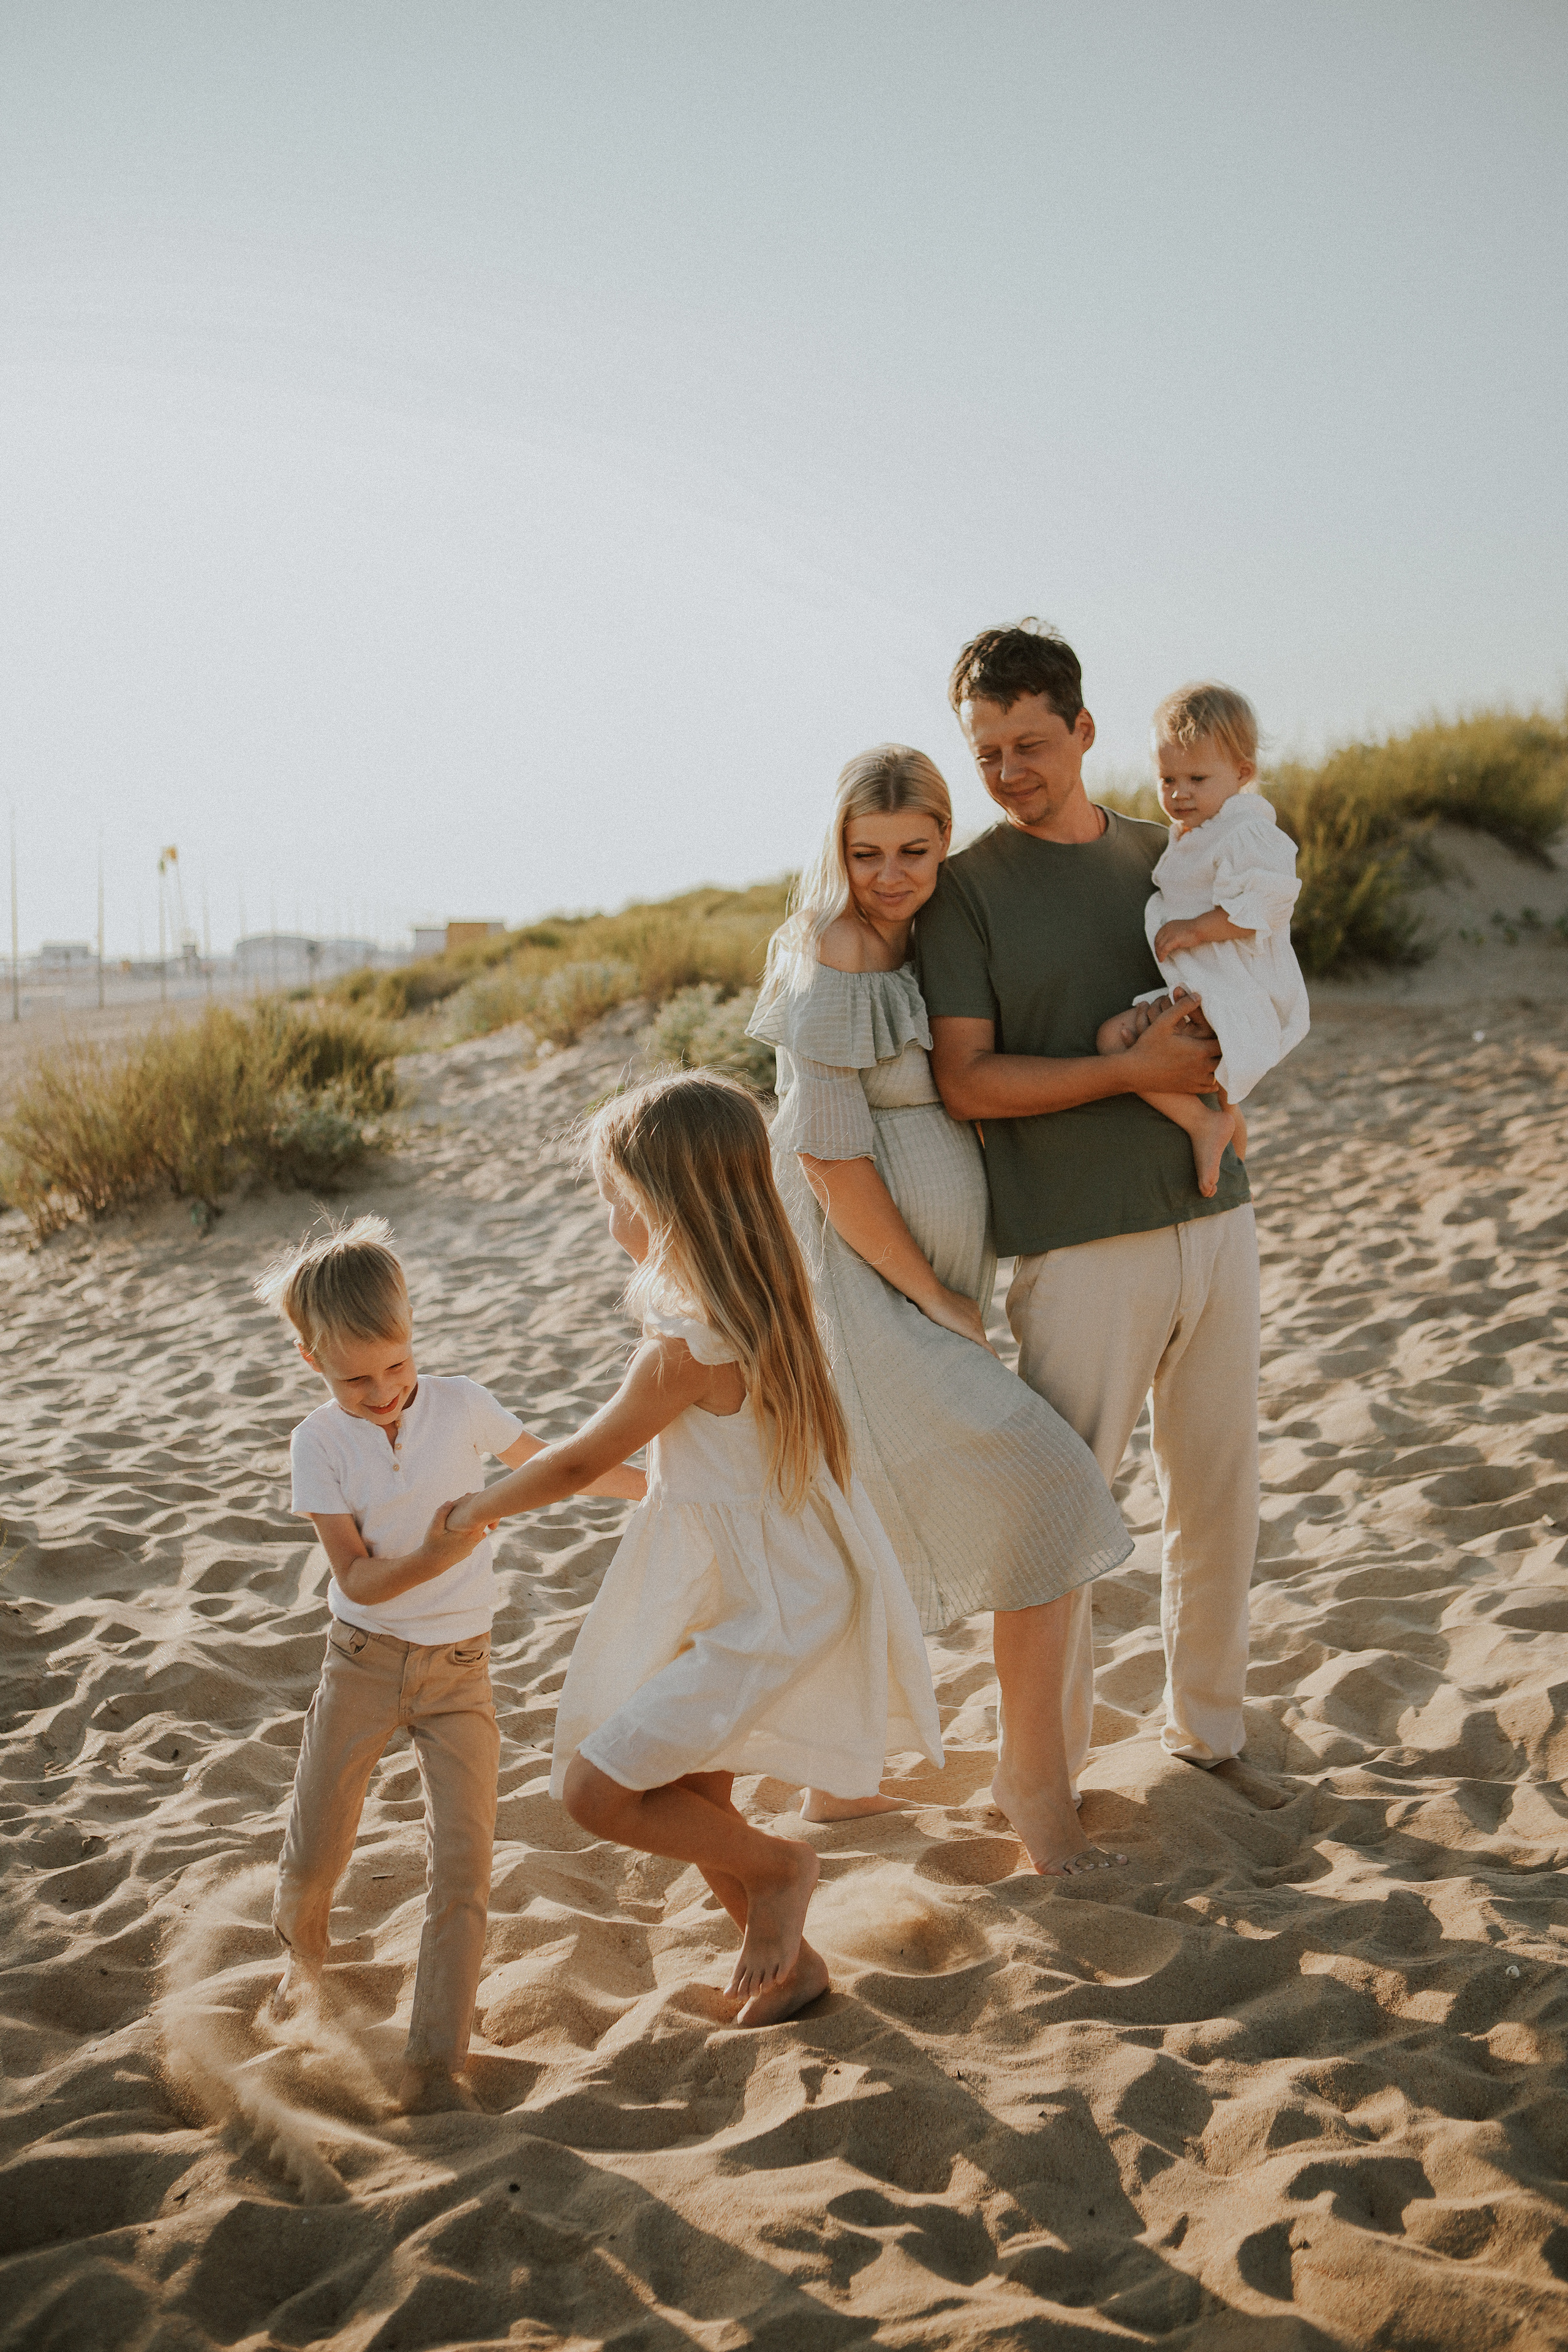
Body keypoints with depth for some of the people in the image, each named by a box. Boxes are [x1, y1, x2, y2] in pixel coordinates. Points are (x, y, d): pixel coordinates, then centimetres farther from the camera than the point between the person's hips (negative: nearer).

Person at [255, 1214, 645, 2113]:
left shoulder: (461, 1405, -8)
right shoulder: (321, 1441, -10)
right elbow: (357, 1579, -15)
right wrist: (434, 1558, -33)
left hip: (459, 1666, 0)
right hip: (364, 1661, 0)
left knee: (464, 1863, -8)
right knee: (315, 1852, 6)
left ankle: (436, 2066, -3)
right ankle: (303, 1956, 42)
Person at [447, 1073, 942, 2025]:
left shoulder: (686, 1350, -26)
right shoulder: (765, 1306, 1)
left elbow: (579, 1463, -13)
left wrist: (479, 1507, 2)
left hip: (762, 1617, -10)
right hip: (784, 1588, 10)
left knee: (592, 1789, -10)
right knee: (690, 1797, 20)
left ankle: (776, 1866, 8)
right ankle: (789, 1963, 36)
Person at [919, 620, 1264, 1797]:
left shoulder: (1164, 856, 12)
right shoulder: (966, 886, -3)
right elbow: (967, 1080, -10)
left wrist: (1214, 1025, -3)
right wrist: (1133, 1070, -16)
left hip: (1214, 1218, 5)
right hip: (1081, 1246, -5)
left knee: (1220, 1491, 12)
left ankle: (1210, 1728, 30)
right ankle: (1050, 1756, 19)